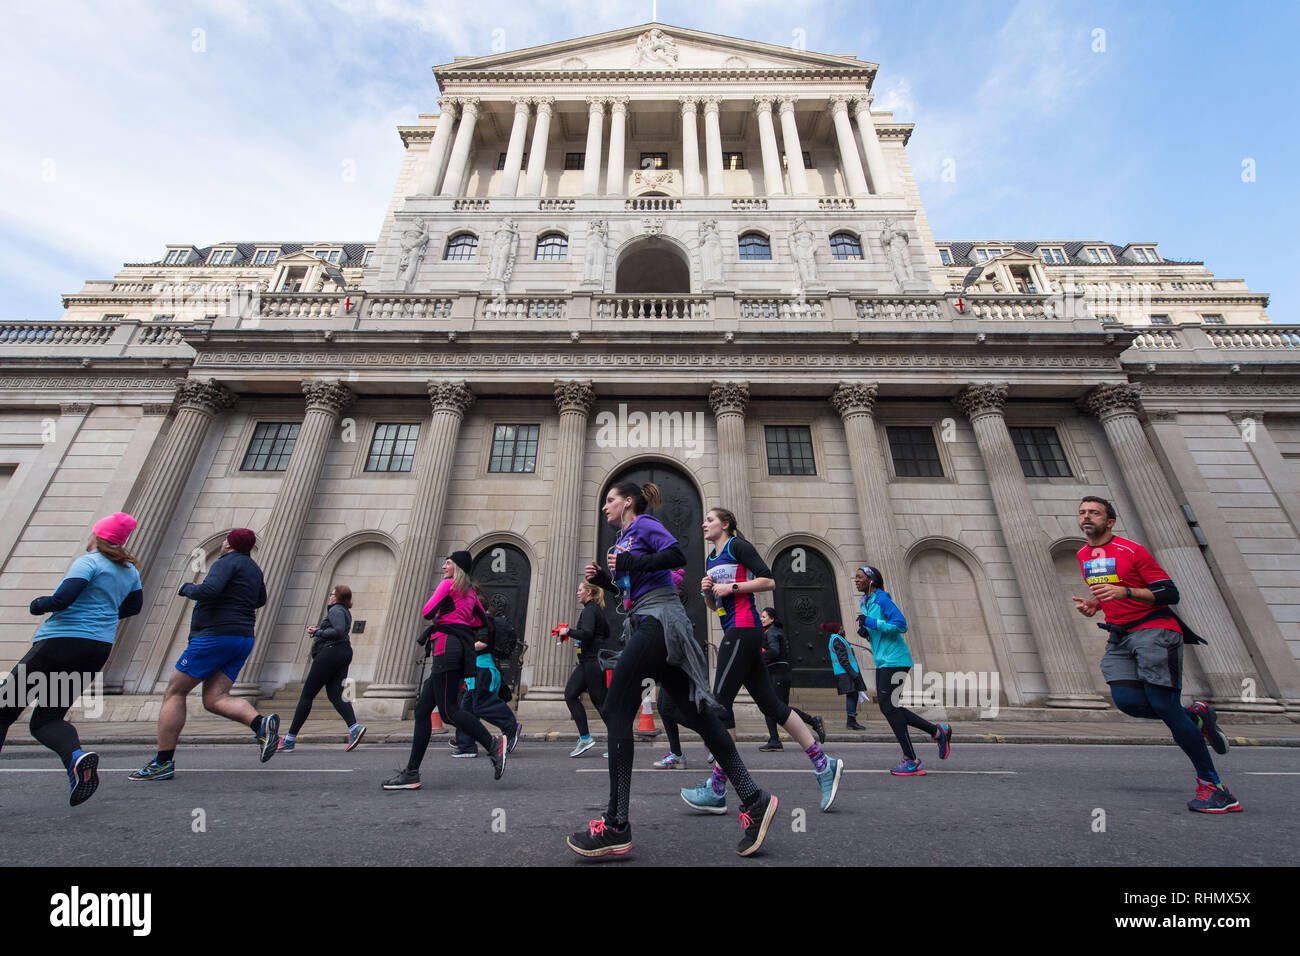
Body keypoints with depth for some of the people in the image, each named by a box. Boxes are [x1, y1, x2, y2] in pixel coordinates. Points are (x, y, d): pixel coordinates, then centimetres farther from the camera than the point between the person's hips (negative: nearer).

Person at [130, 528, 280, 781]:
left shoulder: (227, 562, -7)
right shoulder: (254, 568, 19)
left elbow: (209, 590, -24)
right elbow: (260, 600, 30)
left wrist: (186, 588, -5)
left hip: (214, 635, -8)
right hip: (243, 639, 8)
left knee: (174, 693, 6)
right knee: (214, 700, 3)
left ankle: (163, 762, 7)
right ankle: (262, 723, -21)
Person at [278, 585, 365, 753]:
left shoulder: (336, 610, -9)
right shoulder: (345, 612, 23)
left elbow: (338, 631, -23)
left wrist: (318, 632, -10)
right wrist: (318, 629, 18)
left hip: (330, 652, -10)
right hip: (343, 654, 10)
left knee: (307, 695, 0)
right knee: (335, 694, 2)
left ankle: (289, 740, 7)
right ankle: (354, 728, -16)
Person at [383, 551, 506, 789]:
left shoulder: (448, 584, 2)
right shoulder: (470, 592, 23)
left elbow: (427, 611, -6)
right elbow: (482, 621, 23)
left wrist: (438, 615, 14)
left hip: (447, 643, -9)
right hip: (463, 646, 9)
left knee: (449, 710, -14)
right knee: (422, 709, 9)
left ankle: (493, 744, -19)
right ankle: (411, 773, 10)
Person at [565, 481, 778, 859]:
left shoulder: (644, 524, 0)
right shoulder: (624, 538, 25)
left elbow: (677, 556, -16)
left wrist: (627, 563, -15)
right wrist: (602, 578, 14)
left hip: (659, 620, -9)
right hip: (647, 624, 9)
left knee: (615, 711, -9)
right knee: (695, 713, 5)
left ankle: (617, 826, -4)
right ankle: (753, 800, 8)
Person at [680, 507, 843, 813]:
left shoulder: (738, 546, -3)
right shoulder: (712, 559, 21)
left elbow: (769, 581, -11)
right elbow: (714, 605, 25)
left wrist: (731, 587, -14)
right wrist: (708, 592, 5)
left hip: (743, 629, -9)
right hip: (734, 632, 9)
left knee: (721, 701, -9)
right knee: (769, 703, 6)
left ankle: (717, 791, -3)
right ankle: (824, 765, 12)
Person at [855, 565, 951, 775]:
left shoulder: (882, 599, -14)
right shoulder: (864, 603, 14)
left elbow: (901, 625, -21)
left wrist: (871, 622, -22)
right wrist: (864, 631, 4)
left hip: (895, 660, -10)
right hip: (882, 662, 10)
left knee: (888, 706, -9)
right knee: (888, 706, 10)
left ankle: (911, 762, 1)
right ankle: (938, 731, 23)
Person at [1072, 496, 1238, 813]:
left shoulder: (1132, 551, -7)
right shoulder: (1083, 555, 12)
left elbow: (1170, 593, -9)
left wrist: (1124, 591, -23)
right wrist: (1092, 604, 4)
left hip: (1154, 630, -5)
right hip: (1120, 638, 5)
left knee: (1163, 705, -13)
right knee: (1125, 700, -14)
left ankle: (1211, 785, 1)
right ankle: (1194, 715, 13)